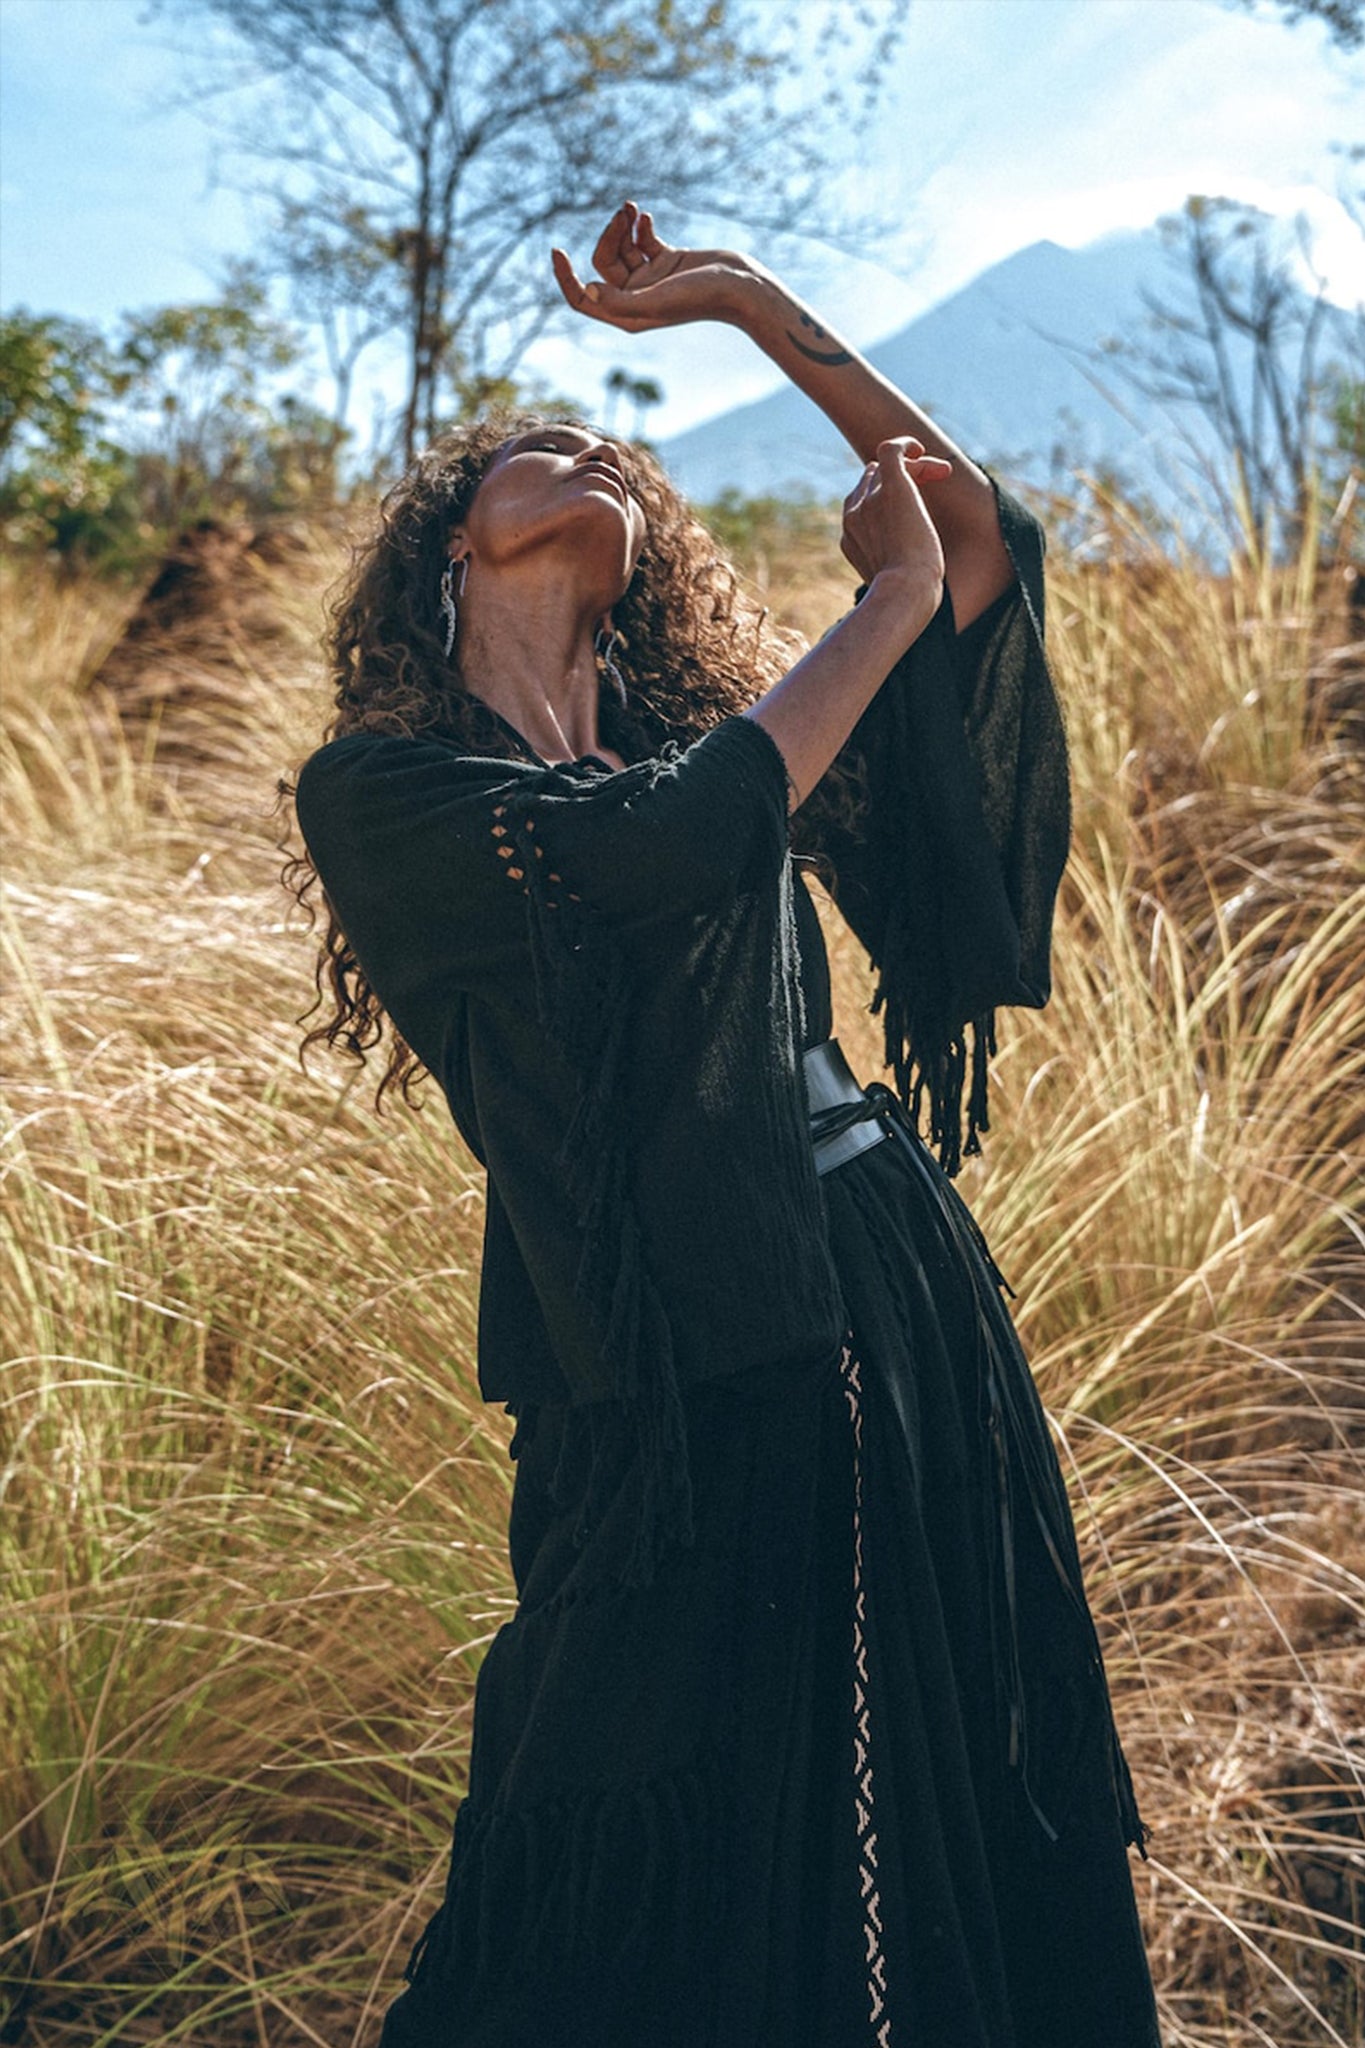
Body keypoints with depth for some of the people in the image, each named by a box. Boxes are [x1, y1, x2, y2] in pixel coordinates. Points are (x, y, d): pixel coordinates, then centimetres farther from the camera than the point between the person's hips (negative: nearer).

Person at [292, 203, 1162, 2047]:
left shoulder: (703, 719, 12)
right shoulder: (381, 788, -5)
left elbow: (979, 535, 13)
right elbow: (660, 850, -20)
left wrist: (752, 305, 9)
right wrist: (887, 597, -8)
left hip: (906, 1293, 6)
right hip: (678, 1377, -5)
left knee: (971, 1820, 17)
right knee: (670, 1896, 9)